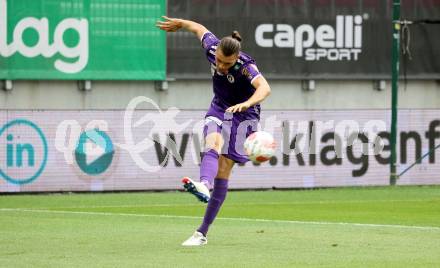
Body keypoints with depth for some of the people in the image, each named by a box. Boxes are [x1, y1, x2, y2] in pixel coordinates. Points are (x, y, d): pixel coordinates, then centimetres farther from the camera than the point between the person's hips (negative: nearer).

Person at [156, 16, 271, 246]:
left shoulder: (246, 66, -29)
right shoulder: (212, 47, -14)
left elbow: (264, 88, -48)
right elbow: (199, 28, 8)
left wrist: (247, 103, -66)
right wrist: (179, 23, 27)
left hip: (243, 115, -4)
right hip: (219, 109, 4)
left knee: (223, 170, -8)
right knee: (213, 144, -30)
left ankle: (202, 233, -8)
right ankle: (204, 186, -62)